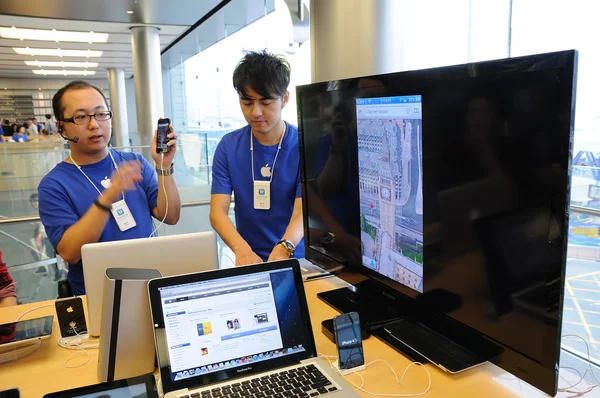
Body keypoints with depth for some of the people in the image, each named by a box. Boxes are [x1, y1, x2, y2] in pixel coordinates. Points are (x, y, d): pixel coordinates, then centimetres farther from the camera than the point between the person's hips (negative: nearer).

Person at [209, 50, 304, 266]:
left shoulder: (305, 145, -6)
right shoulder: (228, 146, 1)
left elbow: (302, 213, -14)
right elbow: (218, 211, -7)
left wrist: (283, 250, -34)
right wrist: (242, 249, -25)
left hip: (296, 259, -1)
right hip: (250, 259, 1)